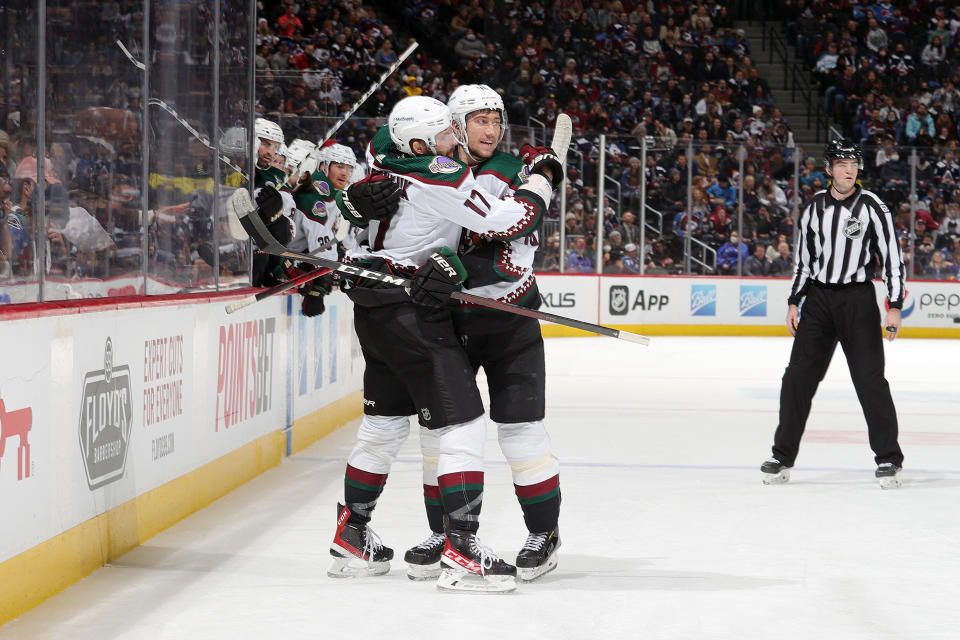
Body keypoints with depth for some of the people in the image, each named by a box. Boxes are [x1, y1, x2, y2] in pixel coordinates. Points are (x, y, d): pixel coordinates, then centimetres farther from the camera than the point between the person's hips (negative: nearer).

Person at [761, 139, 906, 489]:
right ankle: (783, 457, 10)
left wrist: (895, 306, -11)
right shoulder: (814, 207, 7)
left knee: (870, 379, -6)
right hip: (818, 298, 4)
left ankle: (888, 459, 4)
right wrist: (794, 303, 11)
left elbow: (892, 256, -5)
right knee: (798, 377, 1)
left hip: (858, 299, -3)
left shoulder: (872, 207, -5)